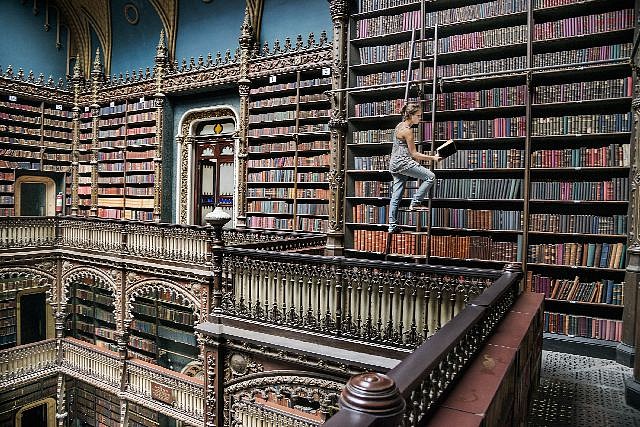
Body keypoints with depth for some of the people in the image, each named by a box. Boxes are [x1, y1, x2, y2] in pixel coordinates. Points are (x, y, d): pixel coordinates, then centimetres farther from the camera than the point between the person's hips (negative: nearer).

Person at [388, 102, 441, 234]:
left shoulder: (400, 125, 12)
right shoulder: (407, 131, -15)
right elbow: (414, 154, -13)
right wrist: (433, 158, -9)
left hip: (394, 164, 10)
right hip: (403, 163, -10)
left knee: (395, 196, 8)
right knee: (430, 176, -9)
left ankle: (392, 226, 9)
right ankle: (415, 203, -6)